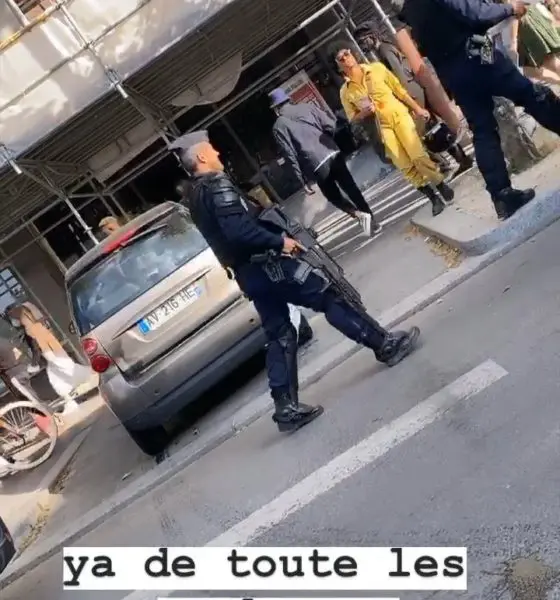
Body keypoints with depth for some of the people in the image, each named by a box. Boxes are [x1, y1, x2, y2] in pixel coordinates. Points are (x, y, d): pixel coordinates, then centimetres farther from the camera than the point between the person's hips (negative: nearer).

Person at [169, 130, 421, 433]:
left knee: (279, 335, 11)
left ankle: (286, 407, 10)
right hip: (264, 265, -9)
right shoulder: (217, 184, -14)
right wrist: (279, 241, -18)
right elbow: (239, 229, -26)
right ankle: (385, 344, 9)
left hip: (246, 274, 9)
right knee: (328, 298, 0)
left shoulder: (196, 196, 16)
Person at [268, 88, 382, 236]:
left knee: (334, 196, 15)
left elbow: (290, 155, -3)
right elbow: (330, 125, 2)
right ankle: (373, 222, 19)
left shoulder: (278, 127, 3)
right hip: (334, 153, 3)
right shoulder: (307, 106, 9)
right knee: (351, 188, 14)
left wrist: (302, 180, 1)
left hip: (317, 165, -3)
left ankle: (358, 214, -8)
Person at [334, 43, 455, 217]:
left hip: (399, 115, -1)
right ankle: (434, 197, 8)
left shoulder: (376, 68, 2)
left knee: (418, 156, -14)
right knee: (405, 166, -4)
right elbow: (352, 117, 8)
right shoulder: (345, 91, 2)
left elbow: (399, 89, 6)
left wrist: (417, 108, 3)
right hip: (381, 127, 1)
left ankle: (442, 185, 6)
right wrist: (365, 112, -13)